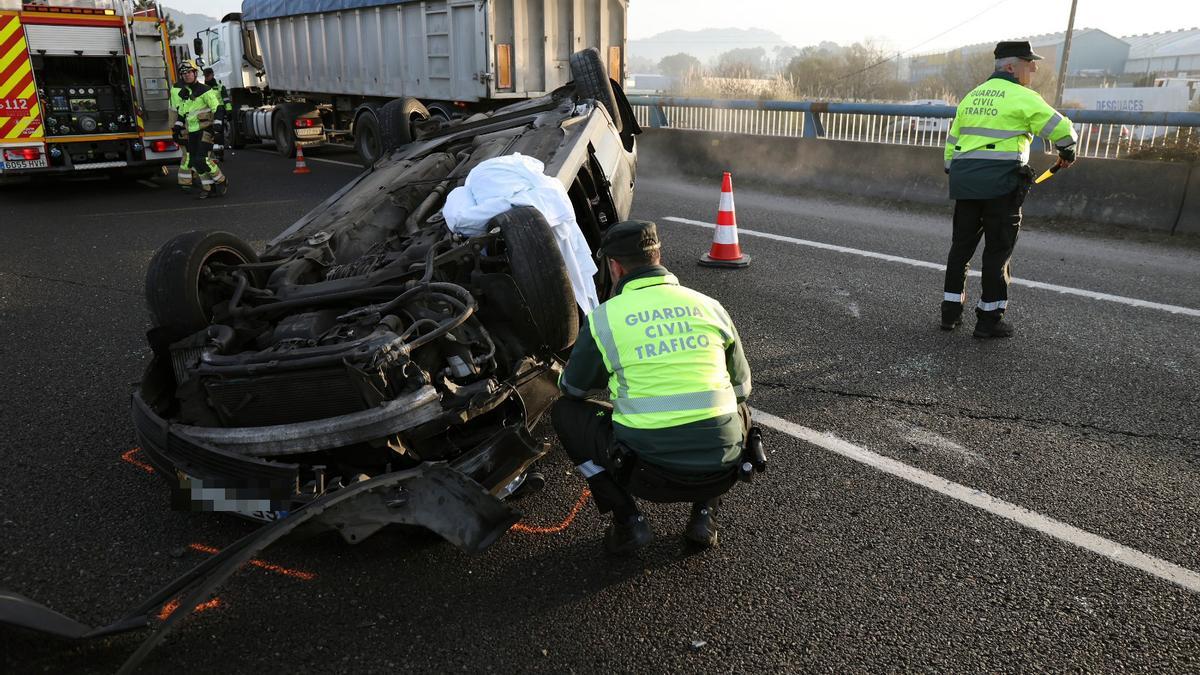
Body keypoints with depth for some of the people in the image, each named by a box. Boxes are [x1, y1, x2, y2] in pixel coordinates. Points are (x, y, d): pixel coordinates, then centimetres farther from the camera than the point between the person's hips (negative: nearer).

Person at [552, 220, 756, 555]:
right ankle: (705, 512, 20)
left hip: (652, 477, -3)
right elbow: (742, 386, 20)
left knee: (564, 411, 18)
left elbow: (571, 388, 14)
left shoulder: (604, 317, -2)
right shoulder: (710, 307, 7)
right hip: (722, 474, 3)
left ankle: (627, 522, 12)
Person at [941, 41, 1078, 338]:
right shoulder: (1022, 97, -5)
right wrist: (1067, 152, 17)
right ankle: (989, 319, 8)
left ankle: (951, 312, 17)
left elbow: (952, 141, 18)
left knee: (961, 245, 13)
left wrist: (954, 175, 23)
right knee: (998, 251, 3)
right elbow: (1061, 128, -3)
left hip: (964, 180, 6)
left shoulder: (971, 96, 16)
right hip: (1001, 183, -6)